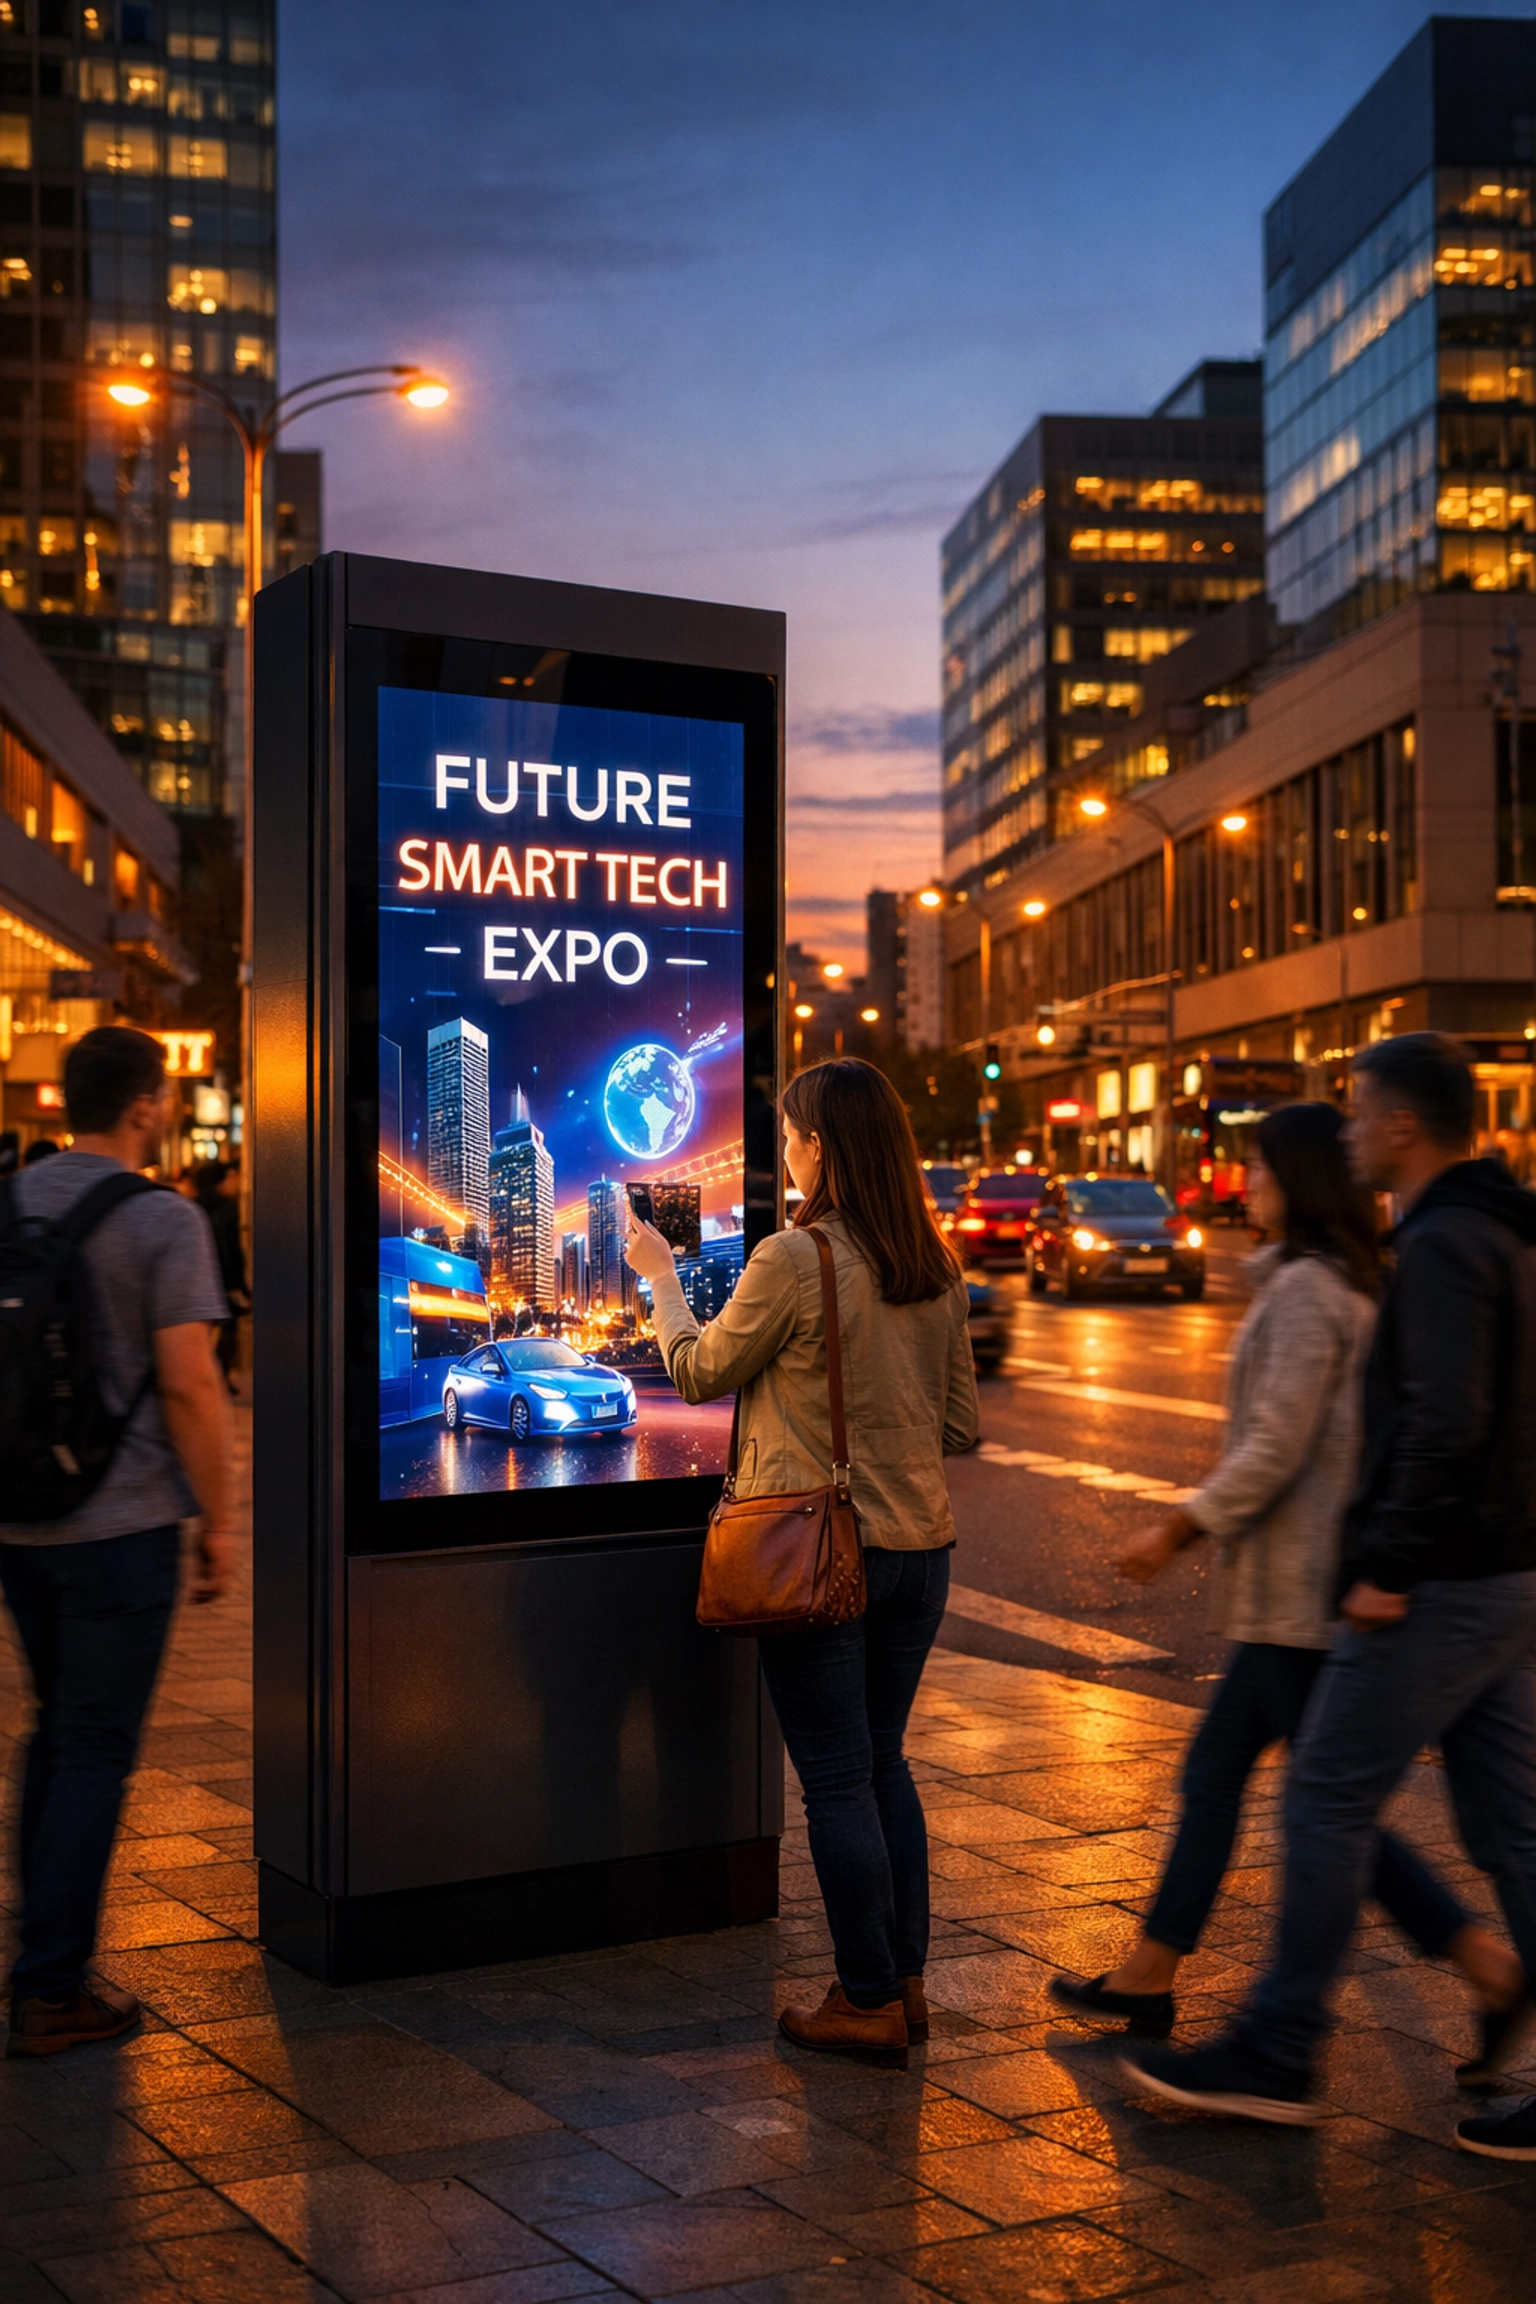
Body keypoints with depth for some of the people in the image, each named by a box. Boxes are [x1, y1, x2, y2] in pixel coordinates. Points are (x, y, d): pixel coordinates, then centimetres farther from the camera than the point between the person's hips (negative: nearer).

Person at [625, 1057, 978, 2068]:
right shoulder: (938, 1268, 3)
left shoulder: (792, 1261, -16)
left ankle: (871, 2004, 13)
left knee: (837, 1779, 4)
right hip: (920, 1548, 6)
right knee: (884, 1762, 18)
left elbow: (700, 1372, -1)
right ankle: (907, 1983, 24)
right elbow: (962, 1424, 9)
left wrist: (662, 1278, 13)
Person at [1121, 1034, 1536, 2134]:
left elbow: (1445, 1420, -26)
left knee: (1328, 1803, 1)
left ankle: (1275, 2056, 12)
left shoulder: (1442, 1246, -17)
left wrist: (1386, 1566, -20)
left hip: (1440, 1590, -10)